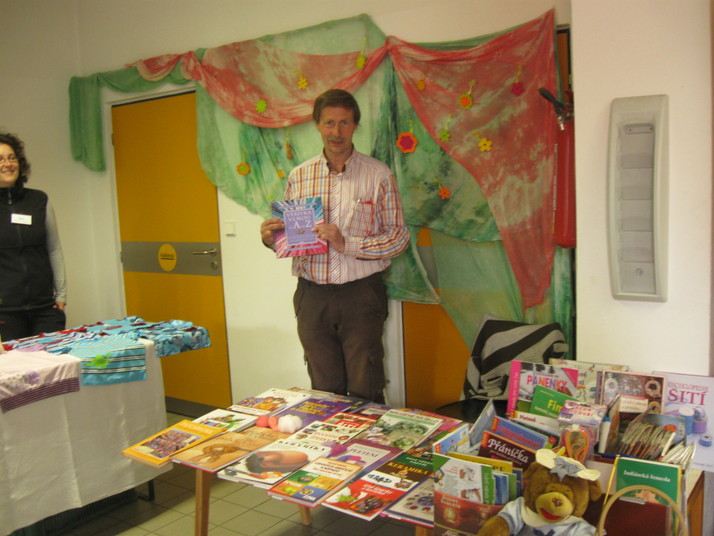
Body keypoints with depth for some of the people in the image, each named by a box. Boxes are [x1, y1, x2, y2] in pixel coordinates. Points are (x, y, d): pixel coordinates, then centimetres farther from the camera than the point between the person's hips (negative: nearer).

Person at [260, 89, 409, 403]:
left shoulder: (378, 174, -2)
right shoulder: (299, 176, 7)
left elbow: (398, 236, -5)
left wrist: (347, 243, -17)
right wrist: (271, 239, -9)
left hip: (361, 294, -2)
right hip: (312, 296, 3)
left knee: (365, 392, 4)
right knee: (323, 391, 13)